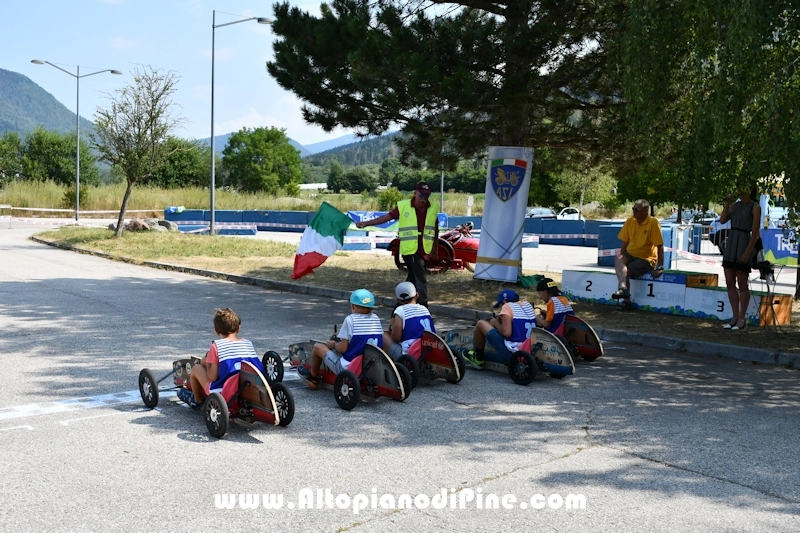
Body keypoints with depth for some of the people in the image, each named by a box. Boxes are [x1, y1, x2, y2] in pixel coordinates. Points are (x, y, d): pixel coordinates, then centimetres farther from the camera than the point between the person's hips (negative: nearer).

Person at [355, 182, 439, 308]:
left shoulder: (434, 208, 5)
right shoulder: (403, 206, -6)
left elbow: (435, 229, 13)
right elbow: (387, 216, -6)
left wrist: (435, 249, 16)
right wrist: (366, 223, -13)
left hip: (424, 249, 5)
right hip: (410, 249, -4)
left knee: (413, 277, 14)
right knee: (421, 278, -10)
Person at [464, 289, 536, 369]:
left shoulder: (507, 306, -9)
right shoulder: (527, 304, 11)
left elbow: (506, 333, -19)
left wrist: (496, 324, 0)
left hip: (511, 352, -8)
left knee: (481, 324, 5)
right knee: (493, 321, 23)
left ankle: (478, 359, 22)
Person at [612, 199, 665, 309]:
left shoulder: (653, 223, -13)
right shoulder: (630, 221, 2)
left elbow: (660, 246, -12)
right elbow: (624, 242, 7)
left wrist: (660, 268, -14)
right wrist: (622, 257, -9)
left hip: (646, 259, -4)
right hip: (630, 255, 4)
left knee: (625, 271, -24)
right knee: (618, 258, -28)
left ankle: (626, 299, -10)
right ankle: (623, 288, -42)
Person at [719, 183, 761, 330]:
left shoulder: (755, 207, -5)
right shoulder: (734, 205, 13)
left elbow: (755, 232, -10)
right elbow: (722, 220, 3)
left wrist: (748, 252, -16)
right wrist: (726, 204, -3)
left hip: (744, 244, -6)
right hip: (730, 243, 6)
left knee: (742, 284, -1)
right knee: (730, 283, 6)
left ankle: (742, 318, 7)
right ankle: (735, 317, 14)